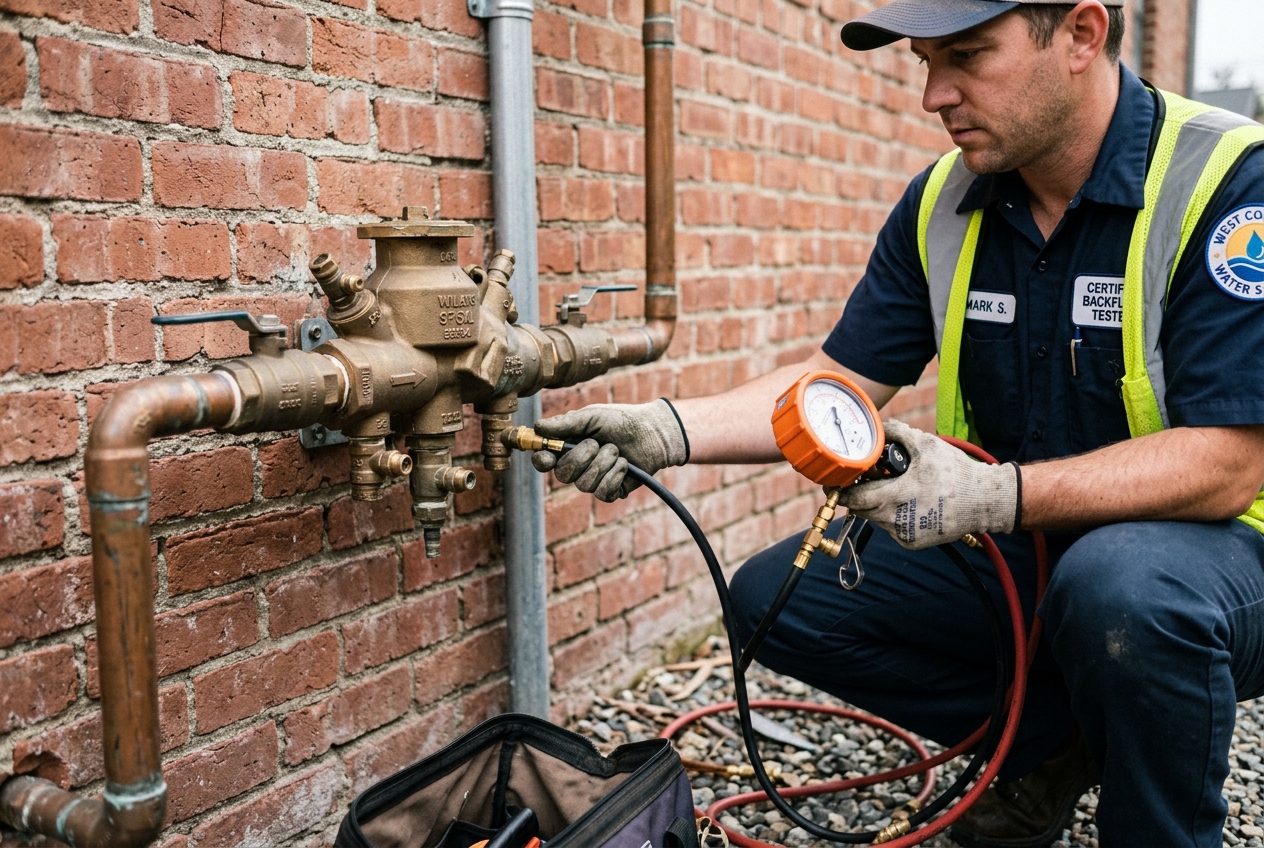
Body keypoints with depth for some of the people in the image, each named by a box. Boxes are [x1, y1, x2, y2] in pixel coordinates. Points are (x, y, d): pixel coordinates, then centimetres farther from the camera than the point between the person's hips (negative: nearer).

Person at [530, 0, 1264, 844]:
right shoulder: (941, 202, -1)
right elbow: (842, 382, 0)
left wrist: (998, 492, -38)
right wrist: (669, 431, -14)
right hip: (1009, 552, 6)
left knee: (1124, 584, -39)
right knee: (774, 598, -8)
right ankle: (1052, 736, 8)